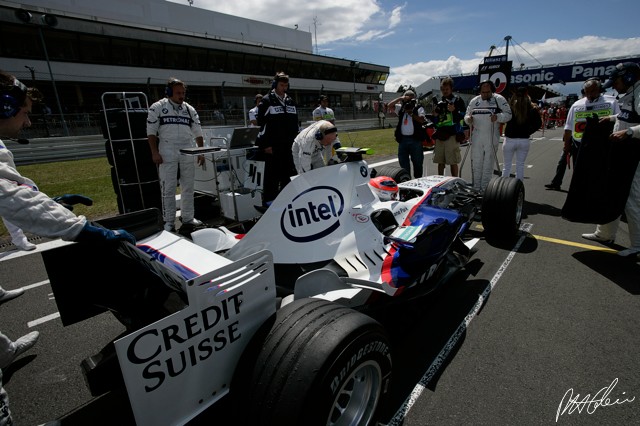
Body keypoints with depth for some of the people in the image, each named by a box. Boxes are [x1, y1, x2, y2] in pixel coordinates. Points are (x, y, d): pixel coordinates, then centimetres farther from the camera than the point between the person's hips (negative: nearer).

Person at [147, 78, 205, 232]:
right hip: (167, 154, -4)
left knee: (188, 187, 8)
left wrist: (201, 152, 7)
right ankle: (169, 222, 8)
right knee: (168, 188, -1)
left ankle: (188, 217, 20)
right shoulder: (157, 108, 1)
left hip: (188, 153, 4)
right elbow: (151, 131, -2)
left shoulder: (190, 109, 12)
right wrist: (155, 152, -9)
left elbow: (198, 132, 13)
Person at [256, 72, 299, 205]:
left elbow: (295, 124, 20)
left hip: (289, 145, 6)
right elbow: (262, 124, -7)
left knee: (289, 174, 9)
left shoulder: (291, 102, 16)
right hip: (273, 146, -6)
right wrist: (265, 144, -13)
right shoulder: (267, 101, -2)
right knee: (272, 174, -2)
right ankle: (269, 201, 6)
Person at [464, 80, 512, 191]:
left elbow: (508, 114, -4)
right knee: (476, 162, 6)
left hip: (492, 137, -3)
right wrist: (468, 119, -10)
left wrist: (497, 117, -24)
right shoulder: (474, 101, 10)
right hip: (476, 137, 3)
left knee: (488, 163, 2)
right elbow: (467, 115, 14)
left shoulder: (499, 99, 0)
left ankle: (485, 188, 10)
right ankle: (476, 187, 15)